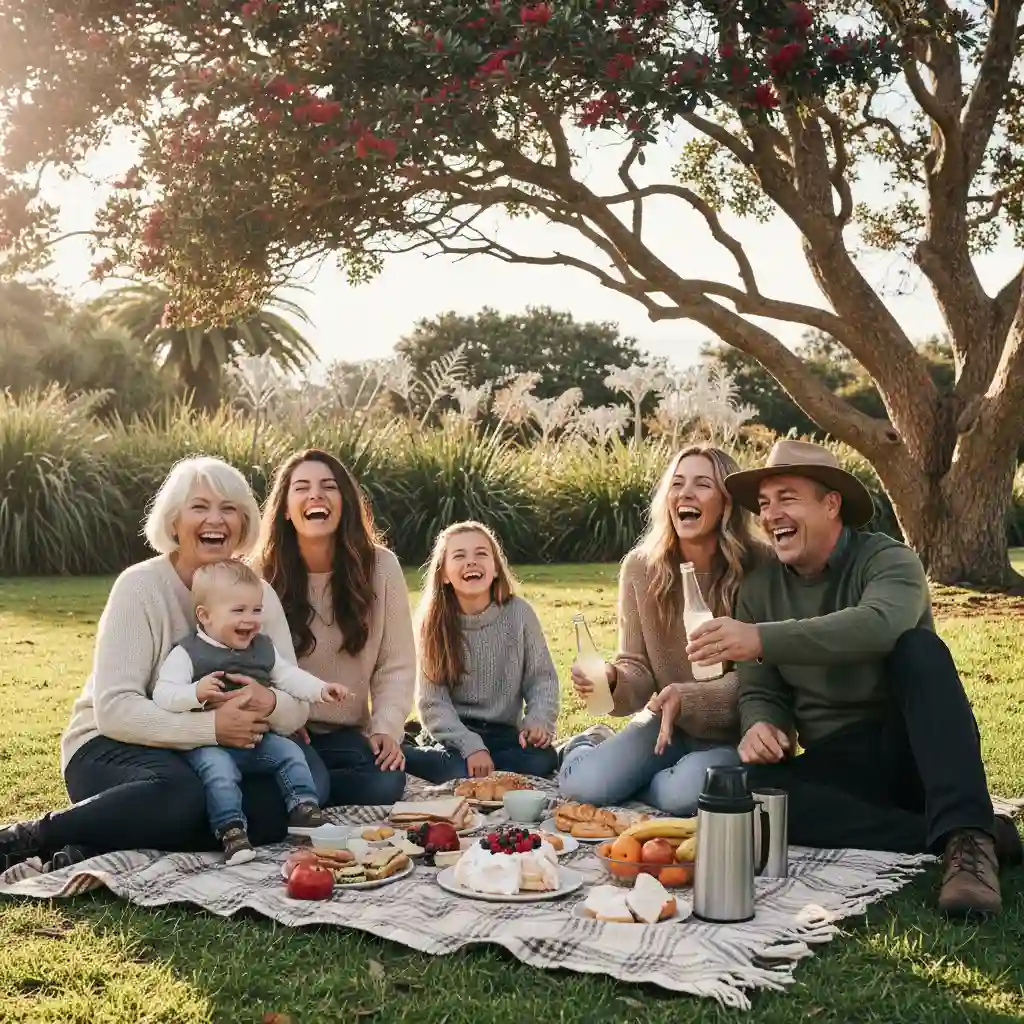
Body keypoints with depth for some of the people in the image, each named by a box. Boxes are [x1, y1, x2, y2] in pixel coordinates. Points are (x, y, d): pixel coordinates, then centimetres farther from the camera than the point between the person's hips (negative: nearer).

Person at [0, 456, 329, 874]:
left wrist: (271, 705, -28)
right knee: (178, 795, -39)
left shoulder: (258, 594, 1)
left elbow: (297, 707, -3)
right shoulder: (140, 586, -13)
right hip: (112, 748, -6)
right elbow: (114, 708, -22)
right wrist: (210, 726, -33)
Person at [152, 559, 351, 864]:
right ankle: (231, 830, -30)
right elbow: (163, 695, -14)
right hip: (210, 744, -5)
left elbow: (288, 676, 20)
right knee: (218, 769, -31)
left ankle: (305, 810, -1)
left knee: (290, 752, -10)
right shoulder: (187, 654, -8)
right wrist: (196, 693, -32)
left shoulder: (264, 647, 11)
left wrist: (321, 689, 6)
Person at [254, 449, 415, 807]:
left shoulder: (380, 566, -2)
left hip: (346, 734, 2)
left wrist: (386, 729, -16)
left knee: (385, 783, -30)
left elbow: (396, 667, -1)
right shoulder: (261, 574, -2)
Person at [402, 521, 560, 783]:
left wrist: (538, 720, -18)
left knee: (543, 759, -27)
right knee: (460, 771, -35)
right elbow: (432, 702, -9)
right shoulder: (434, 621, -6)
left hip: (504, 733, 4)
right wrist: (470, 746, -21)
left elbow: (541, 676, 1)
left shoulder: (519, 613, -4)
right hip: (452, 735, -3)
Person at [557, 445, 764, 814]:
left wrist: (687, 699, -32)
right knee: (582, 786, -21)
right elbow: (638, 668, -3)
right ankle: (589, 745, 16)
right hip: (666, 721, 3)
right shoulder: (641, 567, -6)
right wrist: (611, 678, -27)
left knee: (684, 794, -33)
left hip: (731, 731, -2)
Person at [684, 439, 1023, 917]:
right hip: (835, 767, 3)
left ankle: (967, 836, -39)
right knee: (751, 787, -28)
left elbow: (878, 626, -33)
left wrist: (761, 639, -42)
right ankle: (937, 836, -26)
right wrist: (761, 725, -18)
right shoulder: (760, 589, 6)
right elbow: (759, 691, 7)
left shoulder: (887, 560, -9)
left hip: (916, 753, -3)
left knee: (919, 649, -31)